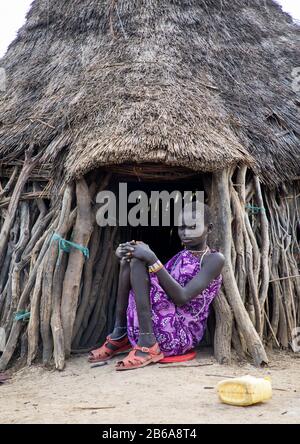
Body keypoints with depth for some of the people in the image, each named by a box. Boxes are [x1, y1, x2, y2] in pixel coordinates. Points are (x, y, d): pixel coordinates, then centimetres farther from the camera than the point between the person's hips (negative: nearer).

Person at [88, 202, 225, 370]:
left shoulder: (214, 259, -7)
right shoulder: (181, 255, 16)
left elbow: (182, 297, -20)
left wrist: (153, 260, -24)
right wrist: (126, 253, -7)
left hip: (181, 335, -8)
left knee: (138, 262, -19)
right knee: (132, 257, -1)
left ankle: (147, 345, -22)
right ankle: (119, 334, -2)